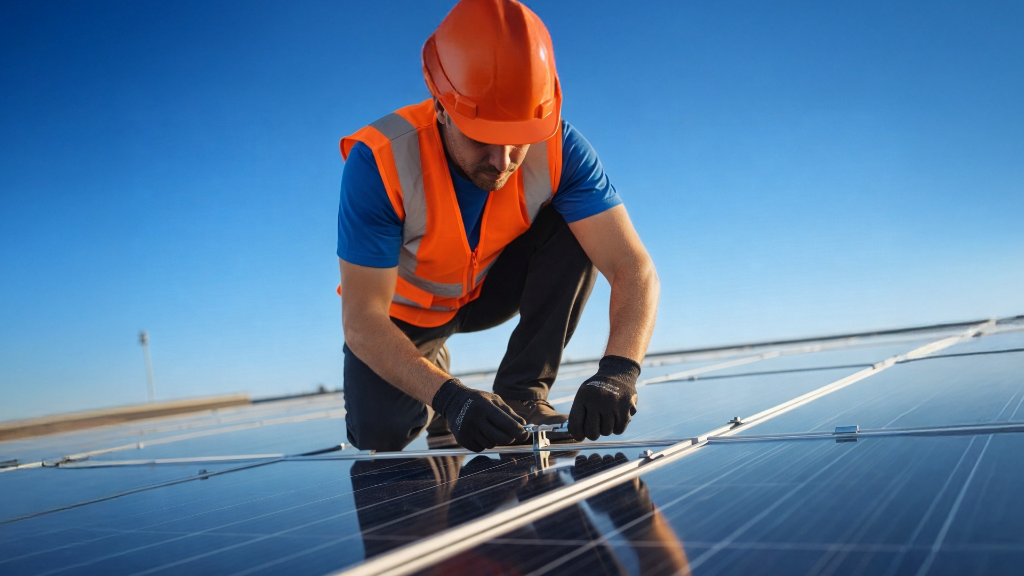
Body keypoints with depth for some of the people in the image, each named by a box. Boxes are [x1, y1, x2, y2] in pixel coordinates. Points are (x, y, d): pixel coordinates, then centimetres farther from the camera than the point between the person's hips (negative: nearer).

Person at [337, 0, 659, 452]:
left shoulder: (559, 149, -27)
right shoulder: (379, 161, -34)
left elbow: (634, 269, -31)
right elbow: (361, 320, -34)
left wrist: (617, 372, -50)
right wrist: (449, 397, -49)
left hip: (491, 289, 2)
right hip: (405, 308, -1)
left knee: (574, 228, -24)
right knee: (378, 433, -22)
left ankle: (522, 394, -15)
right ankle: (433, 382, 13)